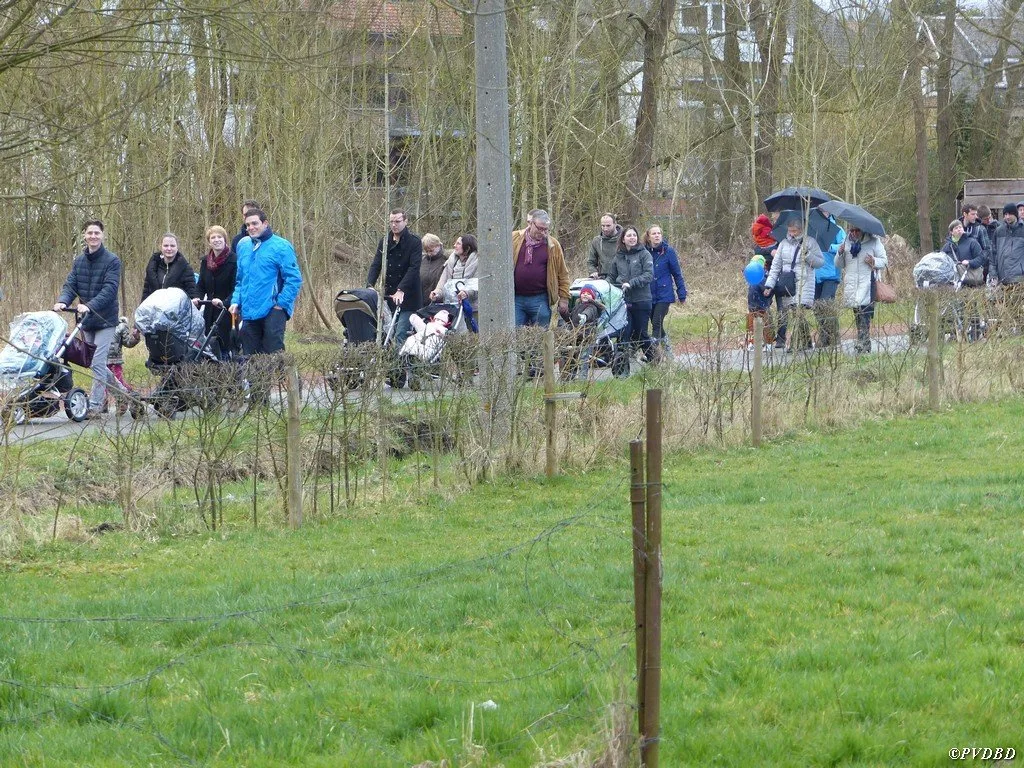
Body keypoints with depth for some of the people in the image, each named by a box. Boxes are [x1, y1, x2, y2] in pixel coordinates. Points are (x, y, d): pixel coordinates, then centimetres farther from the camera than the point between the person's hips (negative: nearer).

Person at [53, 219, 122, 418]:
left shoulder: (112, 260, -8)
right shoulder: (79, 261, 10)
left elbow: (110, 289, -18)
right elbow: (70, 284, 3)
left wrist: (90, 306, -32)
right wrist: (62, 301, -18)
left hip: (105, 319, -6)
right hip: (85, 320, 6)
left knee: (98, 362, -12)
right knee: (95, 362, 12)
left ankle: (95, 405, -9)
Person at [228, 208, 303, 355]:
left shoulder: (281, 246, -7)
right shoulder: (243, 246, 14)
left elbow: (294, 280, -11)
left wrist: (281, 303, -14)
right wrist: (236, 301, 10)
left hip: (272, 311, -7)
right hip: (249, 313, 7)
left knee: (274, 353, -11)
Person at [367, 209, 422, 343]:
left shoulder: (414, 242, -5)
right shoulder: (384, 242, 11)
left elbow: (414, 268, -15)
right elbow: (376, 265, 4)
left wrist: (401, 290, -26)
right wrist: (370, 285, -14)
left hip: (407, 296, -5)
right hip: (389, 295, 5)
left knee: (400, 335, -14)